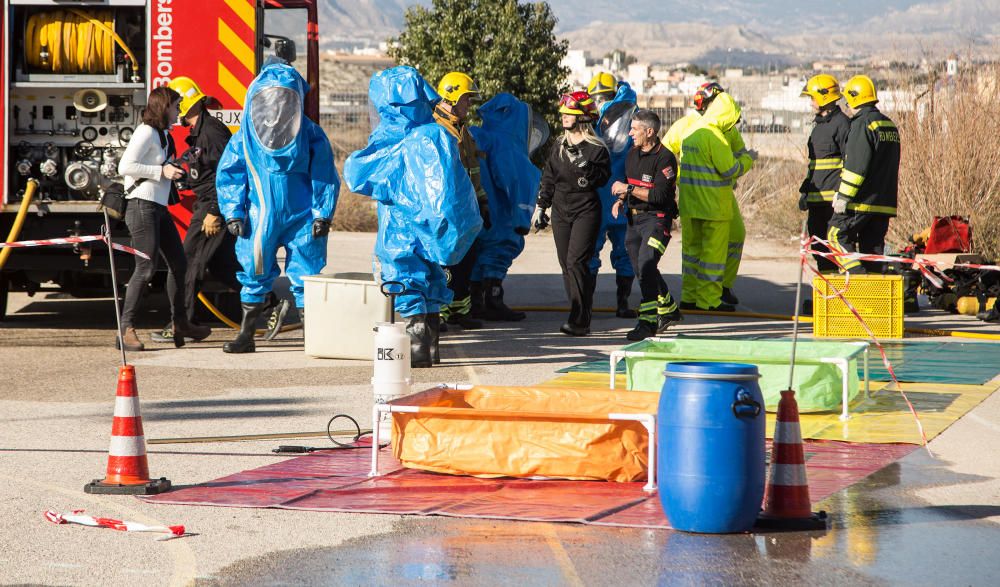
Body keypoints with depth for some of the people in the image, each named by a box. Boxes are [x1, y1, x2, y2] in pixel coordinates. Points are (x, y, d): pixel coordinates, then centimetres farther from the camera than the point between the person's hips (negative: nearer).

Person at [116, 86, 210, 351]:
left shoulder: (163, 135, 18)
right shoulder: (146, 132, -11)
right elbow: (125, 166, -19)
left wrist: (177, 167, 16)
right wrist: (162, 171, -19)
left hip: (159, 209, 10)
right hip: (142, 207, -10)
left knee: (178, 264, 13)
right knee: (146, 268, -14)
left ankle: (180, 324, 24)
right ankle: (126, 328, -12)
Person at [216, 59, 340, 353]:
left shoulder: (312, 136, 0)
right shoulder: (243, 139, 2)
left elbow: (326, 177, 3)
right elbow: (228, 176, 6)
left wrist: (322, 214, -4)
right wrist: (233, 213, -2)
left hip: (301, 219, -1)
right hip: (259, 219, 1)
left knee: (305, 277, -2)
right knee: (254, 277, 8)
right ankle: (246, 335, 19)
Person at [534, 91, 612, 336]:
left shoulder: (597, 148, -4)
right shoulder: (559, 147, 13)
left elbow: (602, 178, -11)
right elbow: (548, 178, 18)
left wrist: (584, 165, -23)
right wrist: (541, 206, 16)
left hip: (586, 211, -6)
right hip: (561, 212, 6)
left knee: (576, 262, -15)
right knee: (566, 264, 4)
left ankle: (580, 321, -15)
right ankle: (579, 317, 11)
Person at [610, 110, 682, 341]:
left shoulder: (664, 158, -14)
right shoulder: (633, 154, 11)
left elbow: (659, 195, -22)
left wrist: (628, 189, -19)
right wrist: (621, 200, 3)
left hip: (657, 219, -9)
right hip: (634, 218, 9)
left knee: (646, 265, -22)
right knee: (642, 270, 15)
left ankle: (647, 321, -21)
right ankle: (669, 311, 34)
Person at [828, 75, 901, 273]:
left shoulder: (862, 124, -12)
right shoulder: (890, 125, 17)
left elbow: (856, 166, -19)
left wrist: (843, 196, -15)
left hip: (862, 200, -8)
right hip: (885, 202, 8)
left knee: (837, 235, -2)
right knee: (873, 245, 10)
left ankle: (858, 276, -14)